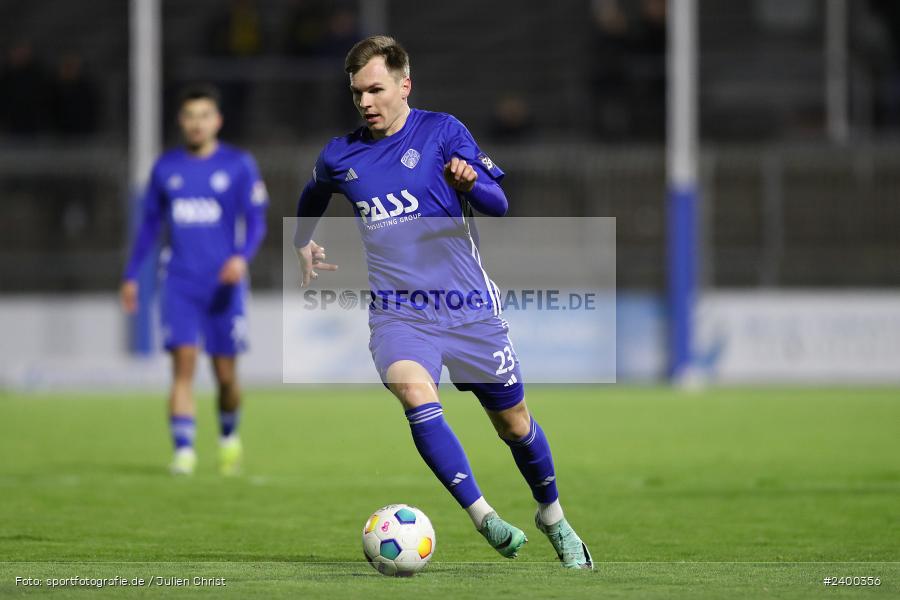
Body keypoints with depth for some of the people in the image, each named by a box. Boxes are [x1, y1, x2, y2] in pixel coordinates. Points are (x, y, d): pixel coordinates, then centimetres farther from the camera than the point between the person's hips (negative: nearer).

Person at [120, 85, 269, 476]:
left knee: (226, 374, 2)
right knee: (183, 364, -13)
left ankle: (229, 437, 29)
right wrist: (131, 276, 16)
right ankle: (184, 450, -14)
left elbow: (256, 222, -3)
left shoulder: (238, 165, 0)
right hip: (180, 284, 1)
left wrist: (242, 256, -22)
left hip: (223, 284, -1)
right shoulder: (166, 168, 9)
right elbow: (150, 224, 18)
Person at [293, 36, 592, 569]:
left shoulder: (441, 131, -2)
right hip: (398, 314, 1)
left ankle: (554, 518, 35)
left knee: (514, 423, 8)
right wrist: (305, 244, 24)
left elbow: (499, 205, -7)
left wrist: (470, 183, -26)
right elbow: (312, 197, 31)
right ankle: (483, 517, -29)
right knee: (416, 394, -30)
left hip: (469, 307, -1)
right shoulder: (340, 157, 7)